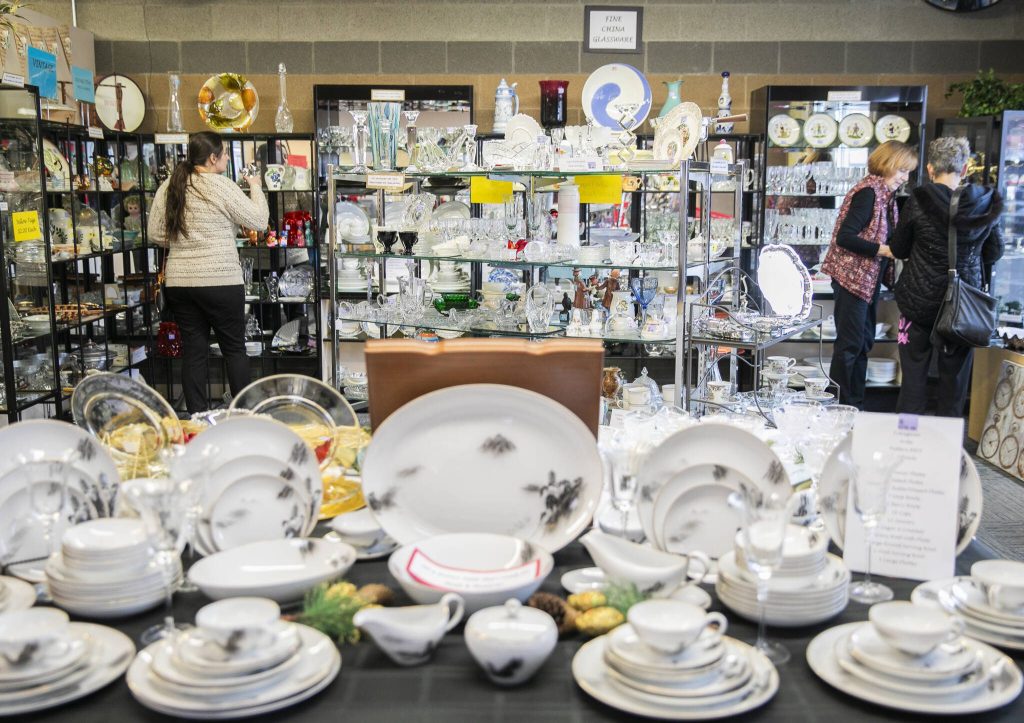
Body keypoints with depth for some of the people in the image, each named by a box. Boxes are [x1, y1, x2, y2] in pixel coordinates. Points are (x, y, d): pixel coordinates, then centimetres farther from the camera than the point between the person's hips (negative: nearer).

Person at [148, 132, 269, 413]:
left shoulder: (168, 188, 7)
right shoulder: (221, 186, -10)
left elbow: (156, 235, 10)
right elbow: (259, 220, -4)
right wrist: (255, 187, 11)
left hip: (178, 282, 5)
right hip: (220, 282, -5)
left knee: (193, 350, 8)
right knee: (234, 348, 7)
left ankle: (197, 417, 11)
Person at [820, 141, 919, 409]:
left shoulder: (885, 194, 11)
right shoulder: (868, 192, -16)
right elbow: (845, 237, -23)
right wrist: (883, 250, -20)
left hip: (869, 279, 10)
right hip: (852, 277, -10)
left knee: (864, 343, 13)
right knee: (850, 344, -5)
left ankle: (854, 406, 21)